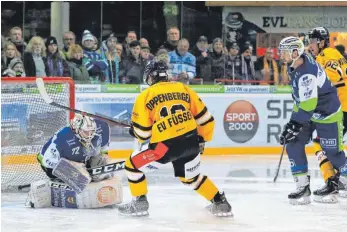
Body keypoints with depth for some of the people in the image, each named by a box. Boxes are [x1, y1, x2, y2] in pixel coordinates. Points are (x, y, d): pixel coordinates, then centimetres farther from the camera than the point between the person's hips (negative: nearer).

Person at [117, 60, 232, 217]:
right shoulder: (184, 89, 11)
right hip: (190, 141, 5)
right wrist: (202, 139, 29)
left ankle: (139, 203, 17)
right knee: (191, 177, 29)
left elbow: (142, 132, 0)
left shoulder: (145, 96, 1)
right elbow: (204, 117, 14)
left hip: (165, 145, -5)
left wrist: (135, 132, 24)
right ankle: (220, 203, 27)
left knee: (133, 165, 16)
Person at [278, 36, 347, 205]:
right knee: (293, 145, -4)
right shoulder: (295, 64, -4)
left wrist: (294, 126, -32)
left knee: (333, 153, -2)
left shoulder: (306, 74, -32)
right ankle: (303, 187, 0)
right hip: (307, 112, 9)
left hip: (327, 114, -9)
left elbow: (308, 105, -34)